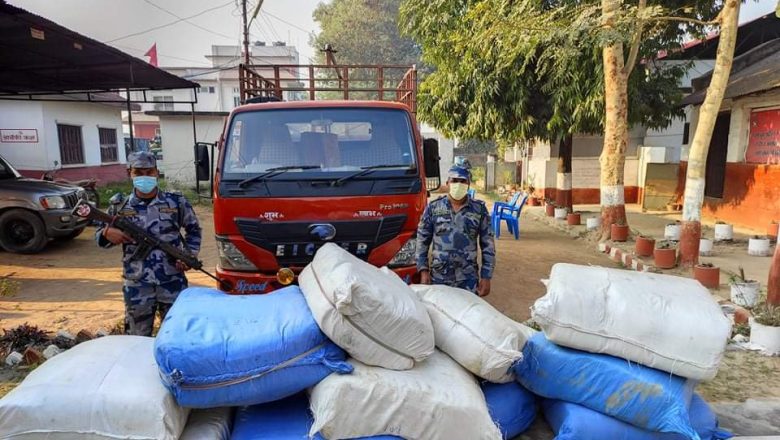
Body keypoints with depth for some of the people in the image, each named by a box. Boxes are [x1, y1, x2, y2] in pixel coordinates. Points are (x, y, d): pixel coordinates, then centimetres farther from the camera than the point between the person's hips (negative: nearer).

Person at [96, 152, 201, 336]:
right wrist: (107, 233, -12)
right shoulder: (120, 206, 1)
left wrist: (190, 254, -1)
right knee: (137, 337, 12)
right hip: (136, 286, 1)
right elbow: (99, 236, 11)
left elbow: (193, 230, 13)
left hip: (173, 283, 0)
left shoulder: (176, 202, 0)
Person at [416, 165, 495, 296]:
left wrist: (486, 276, -2)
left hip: (468, 280, 0)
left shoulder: (479, 209, 0)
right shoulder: (433, 208, 0)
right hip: (439, 278, 0)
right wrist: (423, 270, -3)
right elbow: (422, 240, 4)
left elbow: (488, 244, 2)